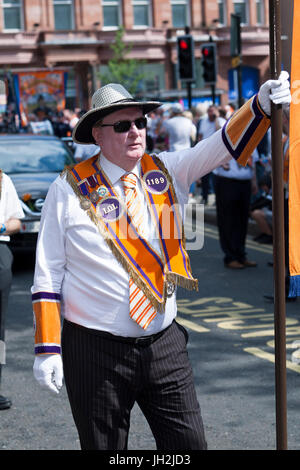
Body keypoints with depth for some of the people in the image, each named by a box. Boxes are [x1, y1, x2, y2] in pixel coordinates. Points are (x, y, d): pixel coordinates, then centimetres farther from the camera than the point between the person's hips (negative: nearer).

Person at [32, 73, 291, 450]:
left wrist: (262, 103, -24)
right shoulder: (69, 190, -5)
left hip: (164, 344, 3)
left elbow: (225, 146, -6)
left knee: (189, 443, 4)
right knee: (104, 447, 8)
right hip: (96, 351, -3)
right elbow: (48, 276, -5)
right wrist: (47, 349, -10)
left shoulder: (167, 172, 5)